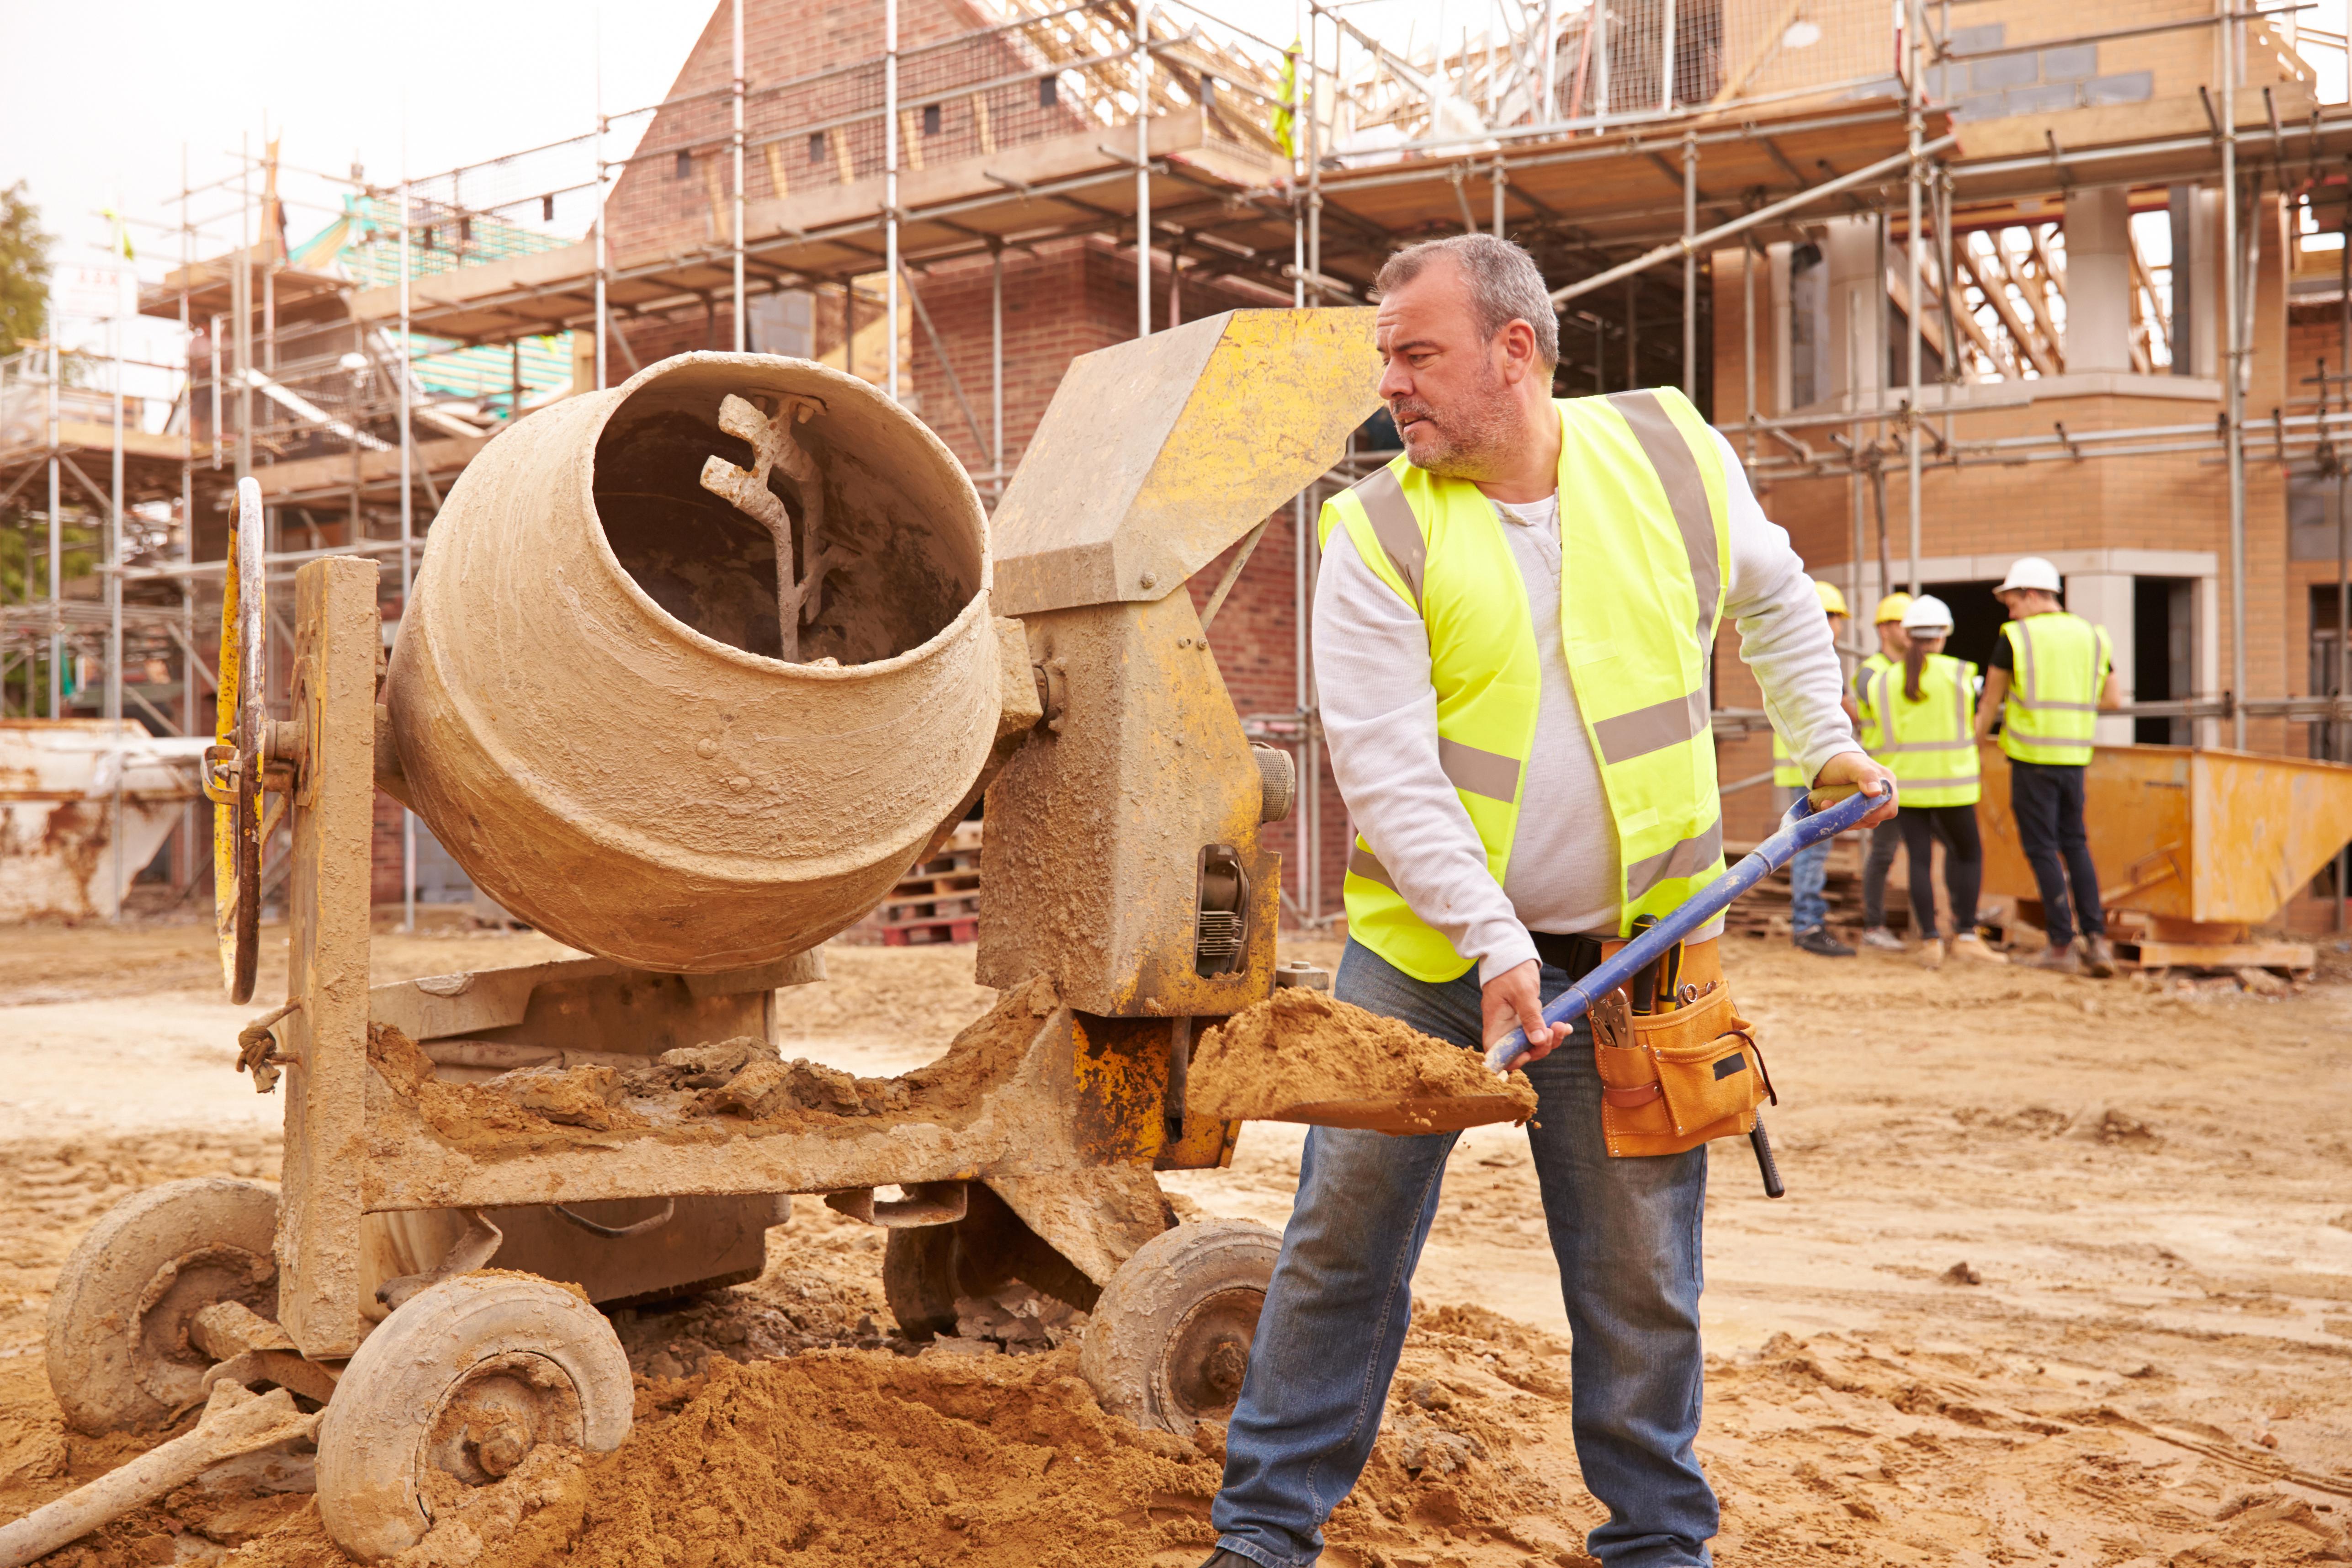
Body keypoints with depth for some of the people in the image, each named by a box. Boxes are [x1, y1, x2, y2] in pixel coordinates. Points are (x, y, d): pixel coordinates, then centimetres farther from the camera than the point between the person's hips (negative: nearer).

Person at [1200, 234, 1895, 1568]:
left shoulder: (1676, 456, -1)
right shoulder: (1379, 535, -8)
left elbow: (1772, 596, 21)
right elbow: (1388, 772, -15)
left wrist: (1823, 737, 14)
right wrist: (1491, 942, -24)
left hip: (1628, 954, 1)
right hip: (1421, 951, -1)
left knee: (1641, 1278, 10)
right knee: (1342, 1244, 5)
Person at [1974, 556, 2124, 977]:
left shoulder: (2015, 637, -5)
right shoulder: (2091, 635, 8)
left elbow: (1990, 702, 1)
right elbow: (2114, 698, 13)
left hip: (2032, 756, -5)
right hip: (2075, 756, 5)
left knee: (2042, 848, 1)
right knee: (2075, 843, 15)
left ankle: (2062, 944, 0)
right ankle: (2096, 938, 5)